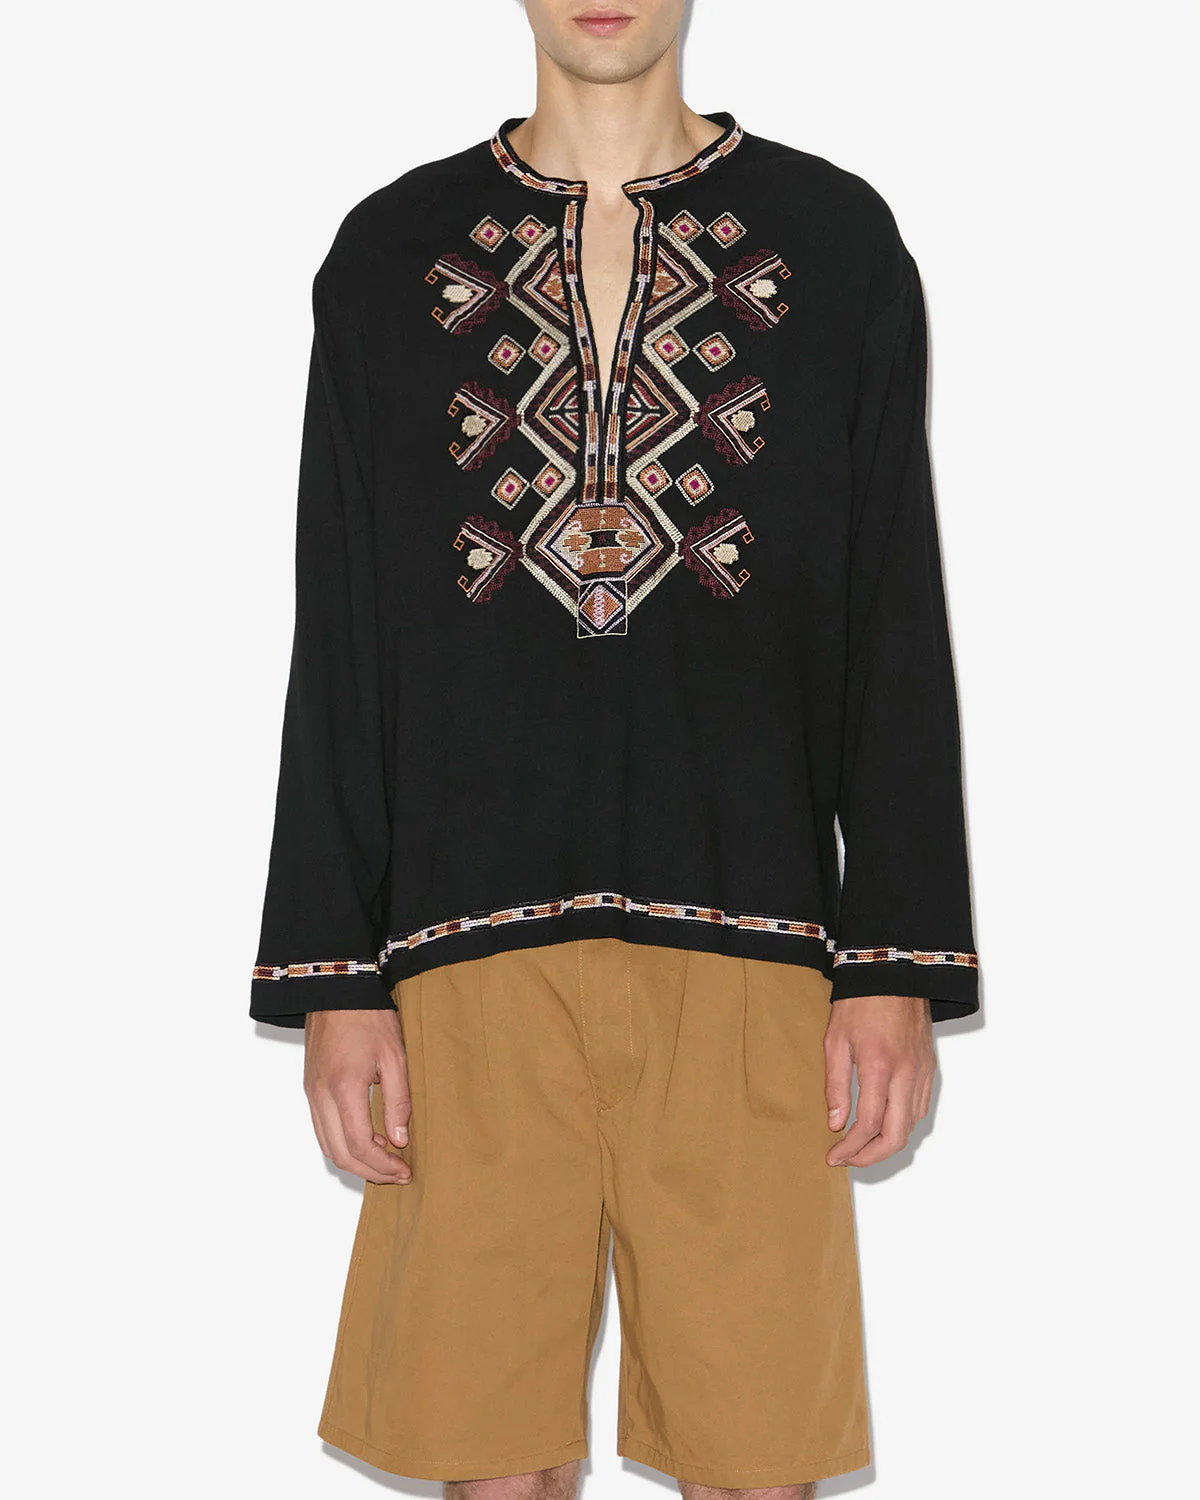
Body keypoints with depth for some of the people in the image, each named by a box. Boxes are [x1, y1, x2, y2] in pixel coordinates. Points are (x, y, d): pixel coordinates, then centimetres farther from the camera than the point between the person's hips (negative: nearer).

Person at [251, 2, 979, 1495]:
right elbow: (338, 643, 8)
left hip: (748, 937, 0)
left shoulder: (835, 240, 7)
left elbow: (899, 629, 5)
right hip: (471, 932, 1)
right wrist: (333, 977, 1)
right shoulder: (394, 251, 10)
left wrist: (899, 966, -1)